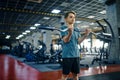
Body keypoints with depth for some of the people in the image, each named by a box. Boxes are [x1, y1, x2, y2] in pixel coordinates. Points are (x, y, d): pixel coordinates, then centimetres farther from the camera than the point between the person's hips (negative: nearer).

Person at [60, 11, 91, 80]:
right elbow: (65, 40, -17)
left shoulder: (76, 29, 14)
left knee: (76, 74, 14)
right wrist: (70, 33, -35)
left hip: (76, 54, 6)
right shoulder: (63, 28, -4)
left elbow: (78, 41, 8)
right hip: (67, 55, -6)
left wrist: (85, 35, -6)